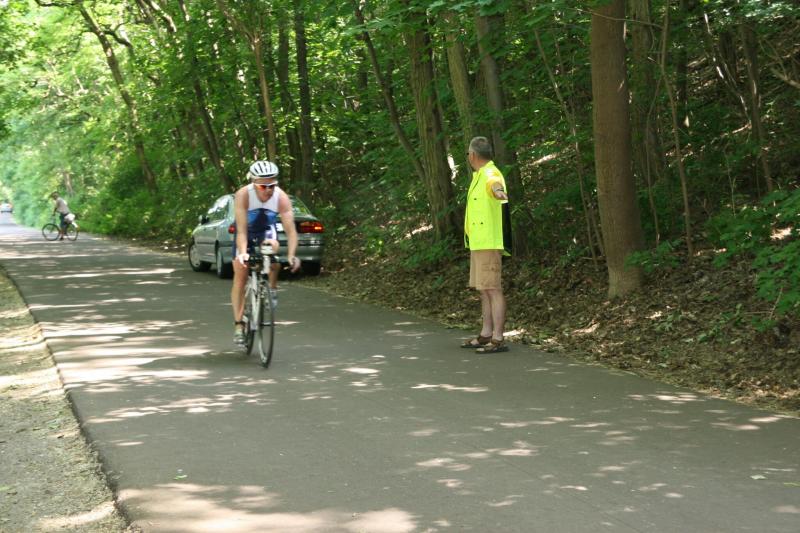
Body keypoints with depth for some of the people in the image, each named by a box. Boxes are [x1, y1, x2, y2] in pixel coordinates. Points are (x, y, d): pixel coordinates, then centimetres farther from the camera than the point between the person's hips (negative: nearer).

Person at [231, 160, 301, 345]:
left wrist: (291, 255, -50)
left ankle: (272, 289, -8)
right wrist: (243, 253, -53)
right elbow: (241, 230, -38)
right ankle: (238, 325, 2)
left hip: (267, 230, 1)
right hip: (246, 231, -1)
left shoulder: (281, 198, -30)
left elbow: (290, 229, -35)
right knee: (240, 275, -7)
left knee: (272, 247, -33)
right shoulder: (243, 195, -33)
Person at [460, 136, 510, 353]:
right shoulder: (479, 176, 18)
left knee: (493, 289, -10)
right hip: (479, 243, 10)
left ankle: (498, 340, -10)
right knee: (484, 289, 13)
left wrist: (498, 192, -65)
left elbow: (495, 184, -41)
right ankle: (486, 335, 20)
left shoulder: (490, 174, -14)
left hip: (489, 243, -10)